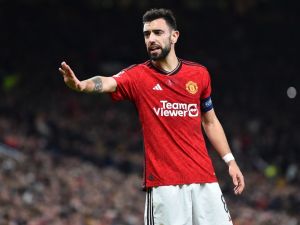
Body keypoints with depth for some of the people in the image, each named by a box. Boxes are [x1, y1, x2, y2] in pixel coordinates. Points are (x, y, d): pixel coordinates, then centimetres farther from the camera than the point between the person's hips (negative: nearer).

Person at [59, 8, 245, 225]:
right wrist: (81, 85, -44)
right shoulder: (138, 76, -1)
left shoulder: (199, 74, 8)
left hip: (204, 179, 3)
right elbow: (106, 83, -23)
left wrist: (230, 161, 13)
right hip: (163, 182, -3)